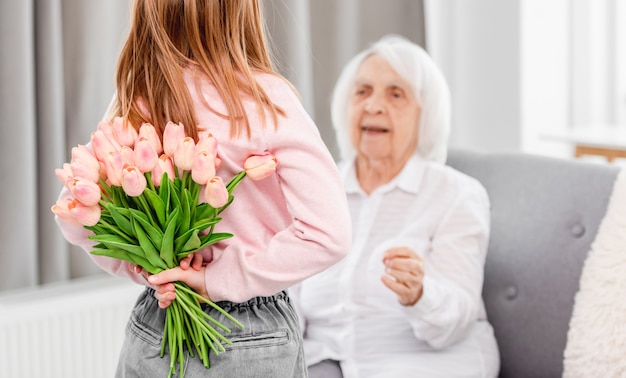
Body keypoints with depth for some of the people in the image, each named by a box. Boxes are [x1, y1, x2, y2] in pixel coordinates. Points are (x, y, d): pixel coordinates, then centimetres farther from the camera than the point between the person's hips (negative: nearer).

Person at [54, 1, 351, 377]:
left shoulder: (132, 102, -5)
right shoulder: (264, 97, -17)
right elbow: (328, 233, -21)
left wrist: (145, 268, -2)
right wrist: (221, 280, -16)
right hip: (256, 340, -3)